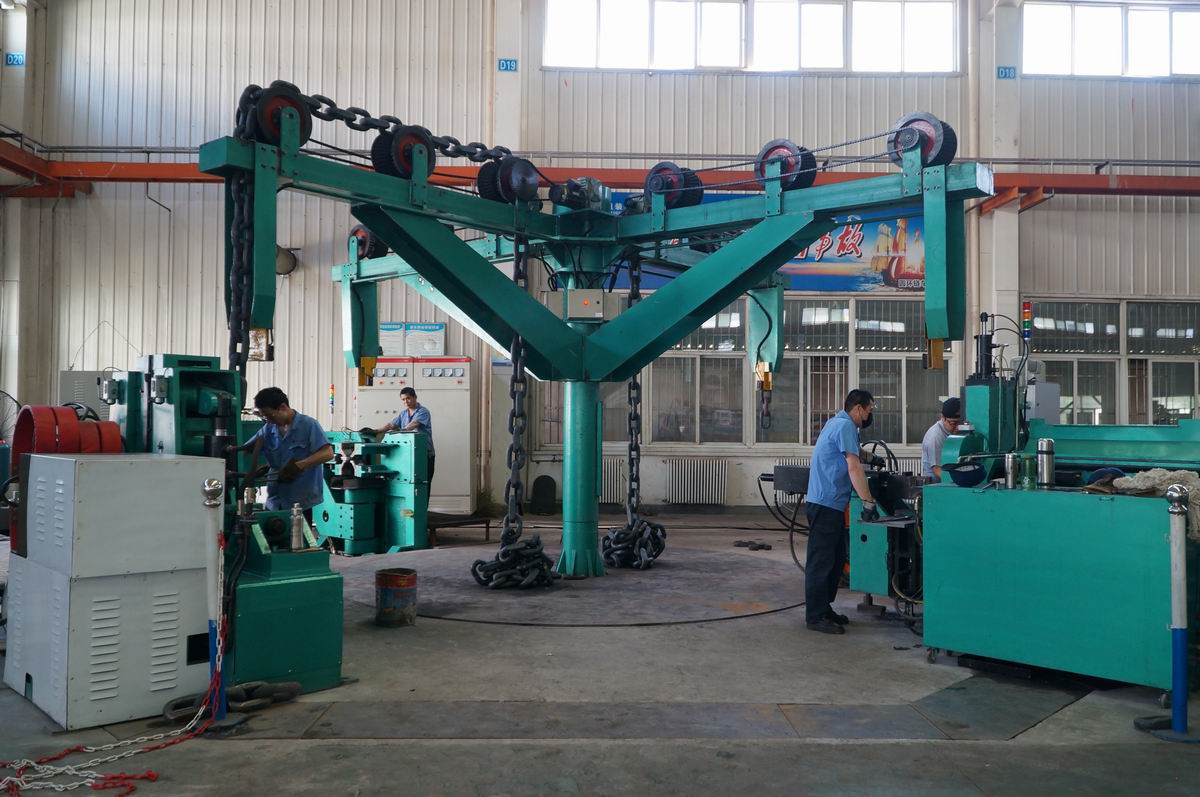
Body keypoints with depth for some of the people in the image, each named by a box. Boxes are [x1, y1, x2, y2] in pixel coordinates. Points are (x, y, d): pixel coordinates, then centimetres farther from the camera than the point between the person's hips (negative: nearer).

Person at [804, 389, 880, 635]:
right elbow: (854, 468, -21)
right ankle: (815, 617, -2)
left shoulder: (838, 423, 17)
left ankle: (824, 608, 23)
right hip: (825, 504, -11)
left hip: (831, 504, 11)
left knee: (836, 559, 15)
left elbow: (855, 454, 34)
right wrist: (868, 502, -22)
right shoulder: (845, 426, -15)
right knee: (821, 562, -6)